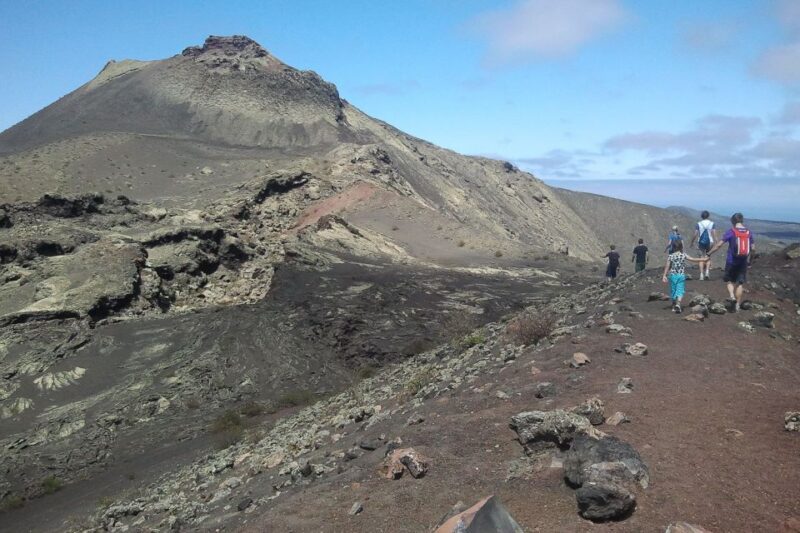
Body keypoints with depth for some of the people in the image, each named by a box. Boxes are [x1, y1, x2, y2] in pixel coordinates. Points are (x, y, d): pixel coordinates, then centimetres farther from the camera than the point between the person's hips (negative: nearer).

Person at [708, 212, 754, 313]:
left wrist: (709, 253, -5)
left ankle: (732, 296, -7)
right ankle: (737, 305, 11)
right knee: (740, 283, 9)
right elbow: (752, 248, 5)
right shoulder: (749, 232, 1)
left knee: (730, 280, 16)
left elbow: (719, 244, -13)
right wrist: (748, 258, 20)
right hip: (743, 262, 3)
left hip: (731, 261, -3)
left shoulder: (731, 232, -9)